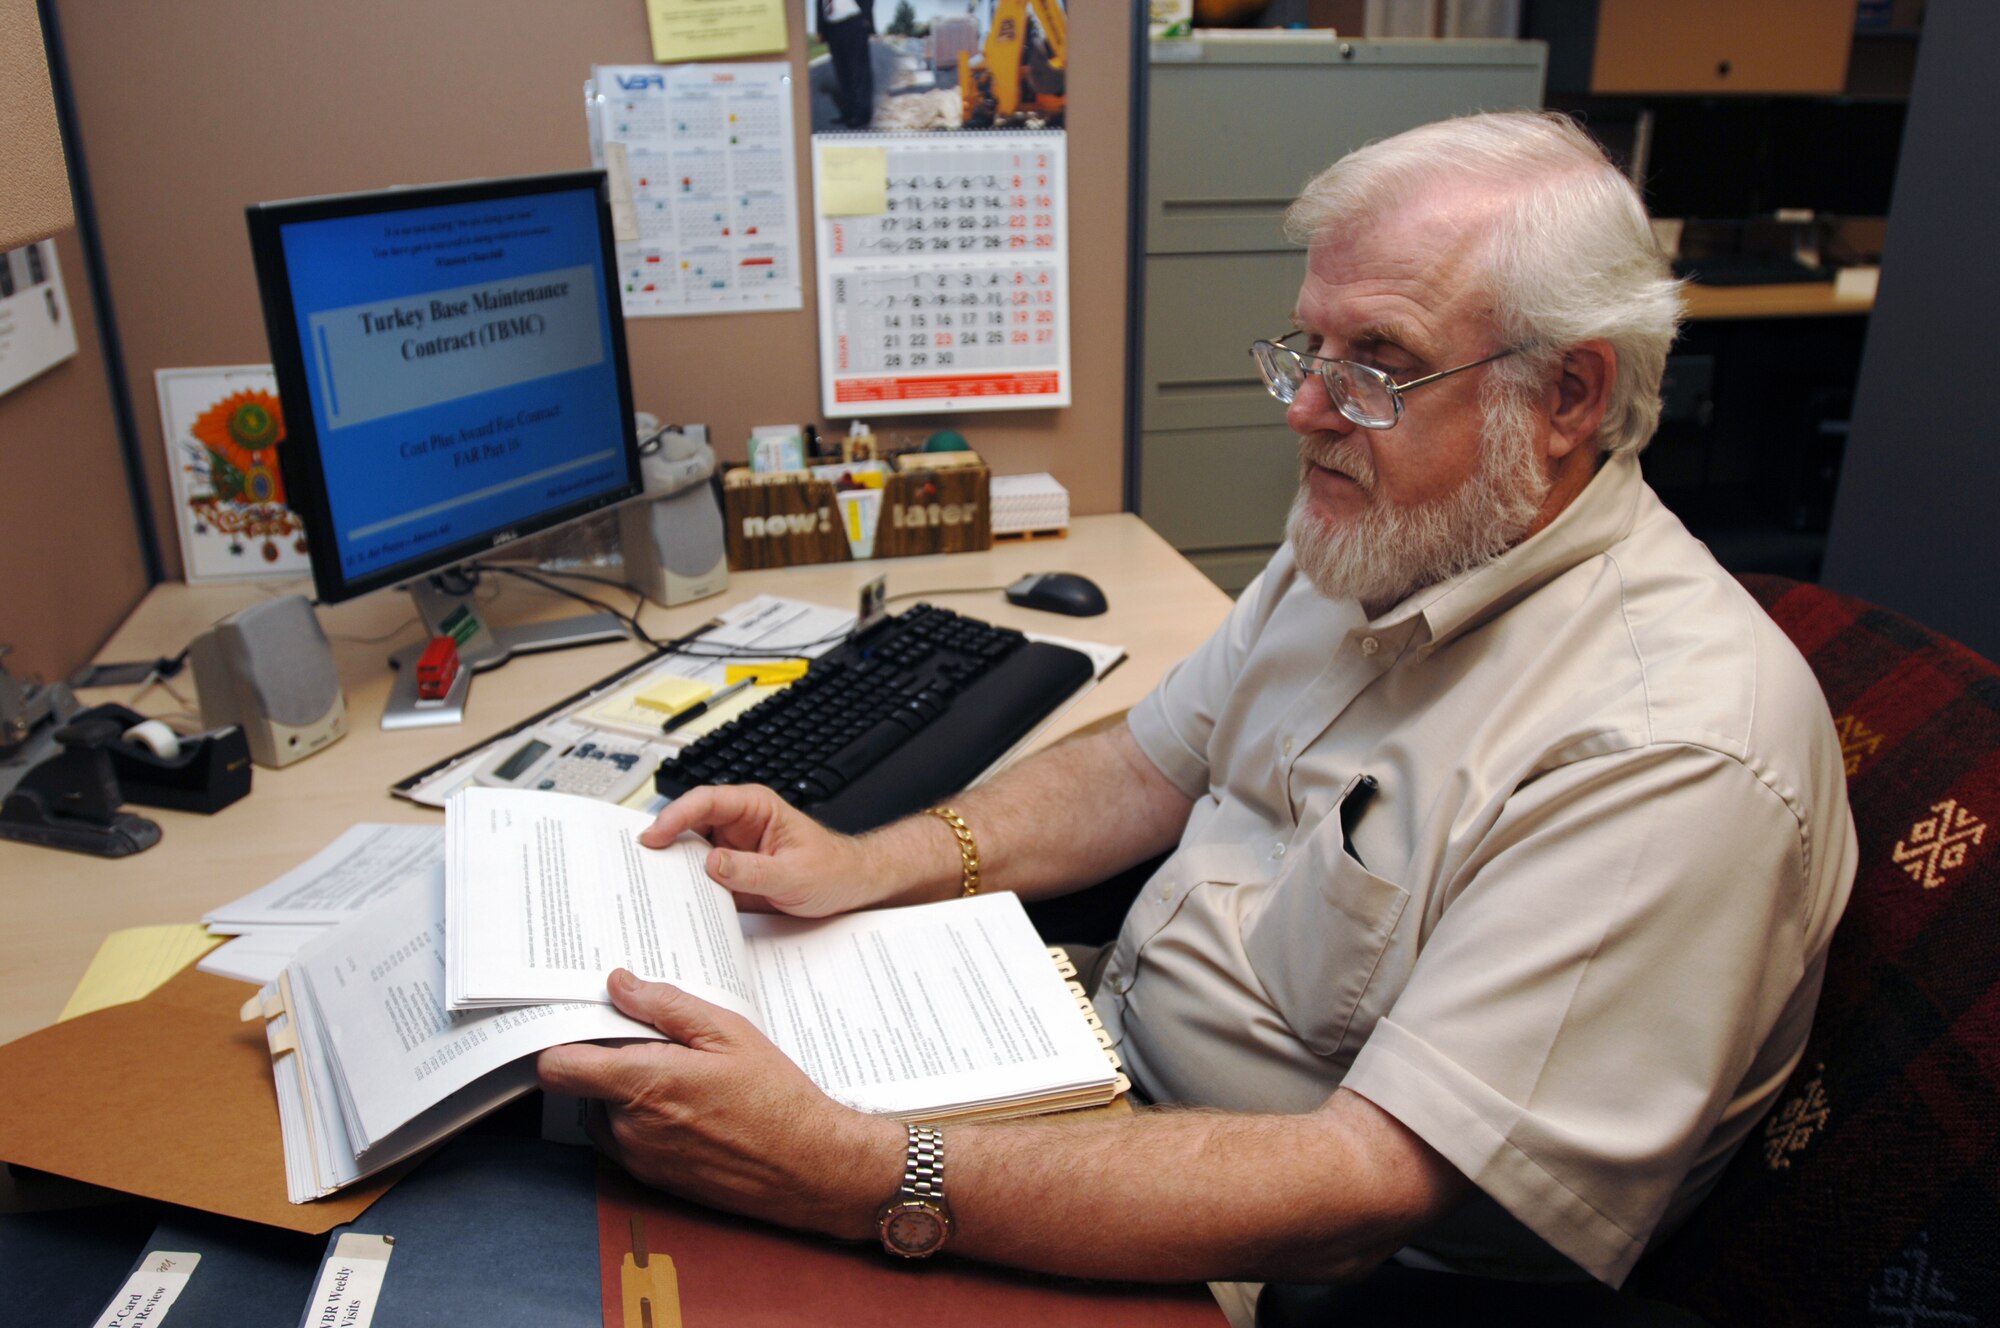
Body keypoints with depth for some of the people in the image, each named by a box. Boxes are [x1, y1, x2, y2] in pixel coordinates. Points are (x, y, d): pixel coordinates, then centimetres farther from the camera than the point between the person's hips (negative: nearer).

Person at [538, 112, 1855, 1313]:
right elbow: (1152, 766, 9)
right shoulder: (1356, 547, 0)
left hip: (1299, 1268, -6)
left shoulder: (1682, 746, -28)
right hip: (1116, 1072, 7)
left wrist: (853, 1175, -36)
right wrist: (865, 864, -6)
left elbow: (1366, 1191, -31)